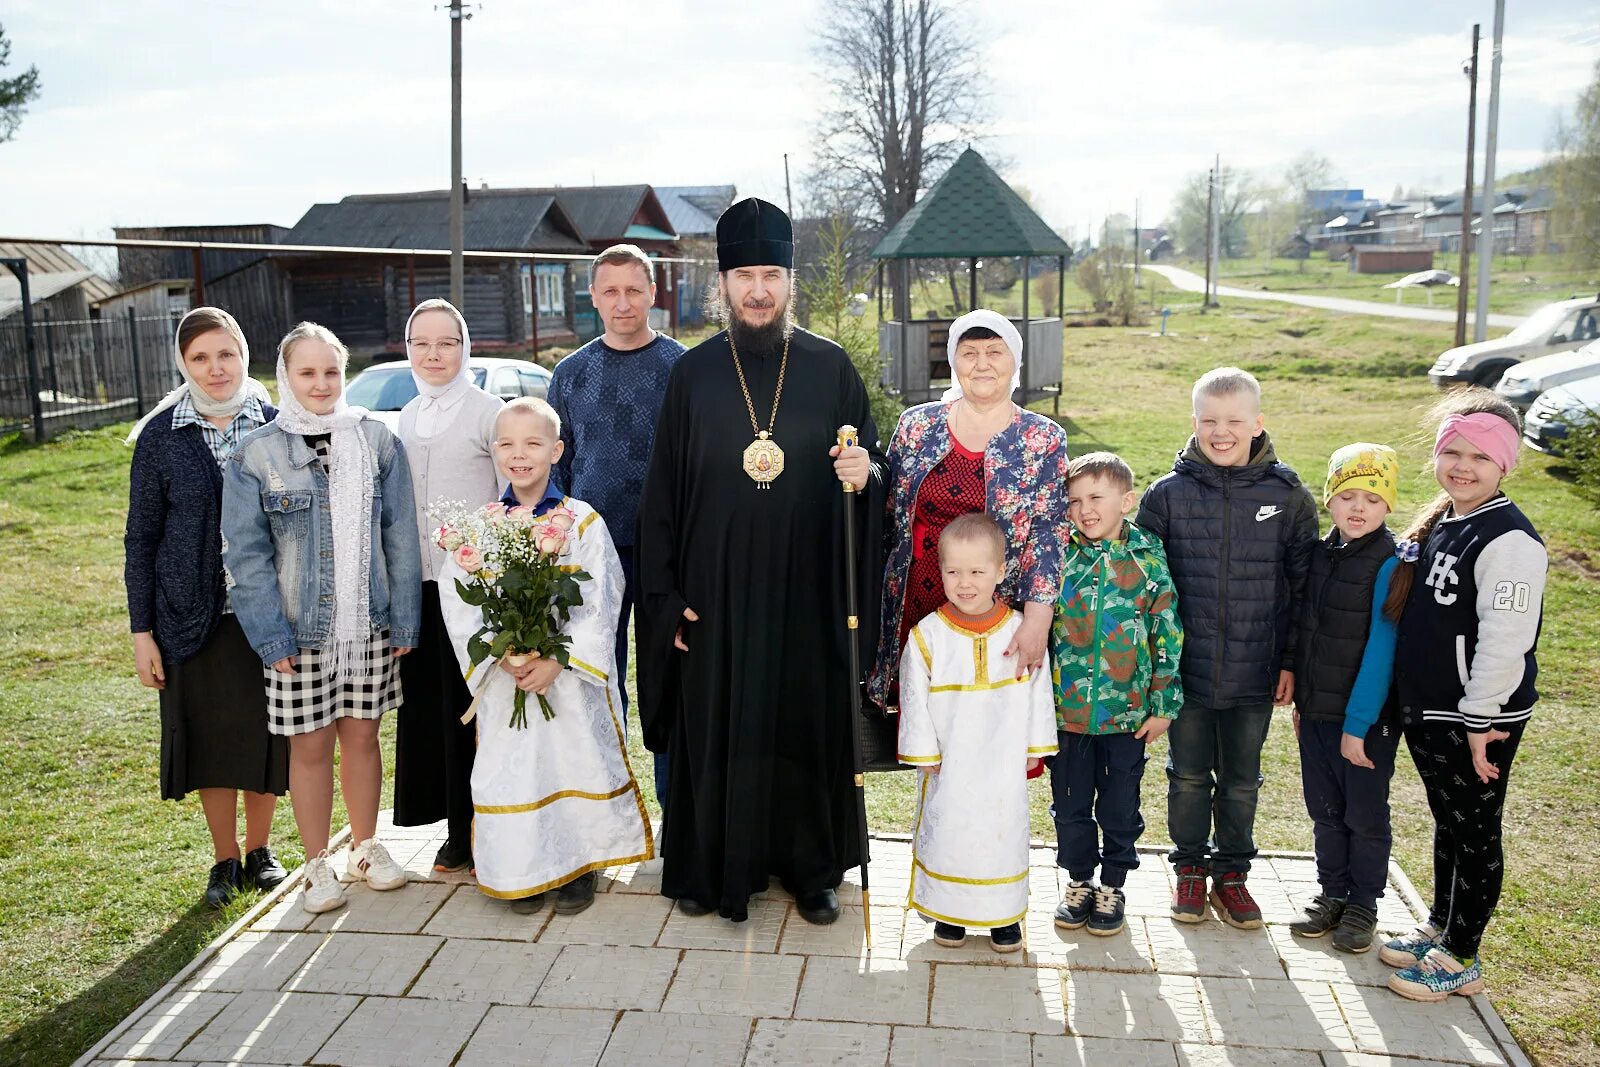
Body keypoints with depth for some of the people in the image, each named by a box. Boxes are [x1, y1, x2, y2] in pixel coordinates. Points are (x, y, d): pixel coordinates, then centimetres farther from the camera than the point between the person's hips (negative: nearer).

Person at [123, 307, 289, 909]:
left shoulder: (276, 423, -1)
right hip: (194, 613, 0)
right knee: (210, 736, 9)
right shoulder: (161, 436, -2)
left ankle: (260, 848, 30)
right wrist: (141, 630, 0)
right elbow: (141, 537, 2)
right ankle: (225, 859, 27)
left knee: (267, 730, 9)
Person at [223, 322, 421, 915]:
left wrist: (403, 619, -3)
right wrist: (272, 636, -11)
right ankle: (317, 865, 24)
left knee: (362, 734, 13)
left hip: (369, 623, 2)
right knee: (310, 745, 8)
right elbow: (246, 553, -5)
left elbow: (400, 536, 0)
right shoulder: (256, 455, -5)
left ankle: (365, 848, 31)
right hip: (299, 628, -1)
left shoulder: (377, 441, 0)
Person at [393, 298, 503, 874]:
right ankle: (456, 830, 21)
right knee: (430, 706, 9)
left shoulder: (488, 411, -5)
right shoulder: (408, 417, 14)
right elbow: (403, 501, 18)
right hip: (421, 584, 6)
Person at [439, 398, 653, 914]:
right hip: (504, 678, 2)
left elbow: (599, 605, -10)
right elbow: (461, 606, -2)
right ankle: (526, 870, 26)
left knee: (577, 762, 6)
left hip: (573, 676, -2)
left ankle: (579, 864, 25)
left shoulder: (583, 522, -5)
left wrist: (557, 660, -18)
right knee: (512, 769, 8)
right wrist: (501, 657, -15)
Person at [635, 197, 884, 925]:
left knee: (807, 728, 8)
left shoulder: (831, 368, 2)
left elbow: (874, 470, 7)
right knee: (712, 729, 7)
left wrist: (865, 475, -18)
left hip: (806, 591, 0)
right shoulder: (693, 373, 3)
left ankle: (812, 869, 25)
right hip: (714, 593, 0)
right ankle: (707, 867, 24)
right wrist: (665, 597, -3)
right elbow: (661, 493, 2)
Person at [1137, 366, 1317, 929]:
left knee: (1241, 781, 14)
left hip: (1255, 674, 0)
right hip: (1185, 670, 0)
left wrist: (1291, 661, 0)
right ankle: (1190, 868, 31)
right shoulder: (1166, 495, -4)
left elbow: (1303, 588, 2)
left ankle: (1231, 873, 31)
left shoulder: (1288, 496, -3)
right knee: (1189, 776, 13)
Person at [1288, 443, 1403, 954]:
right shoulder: (1320, 553, 3)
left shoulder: (1389, 566, -16)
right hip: (1315, 710, 6)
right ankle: (1332, 893, 32)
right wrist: (1301, 700, 10)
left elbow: (1381, 651, -18)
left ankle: (1363, 904, 26)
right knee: (1325, 810, 16)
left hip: (1366, 716, -5)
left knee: (1365, 815, 10)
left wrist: (1357, 725, -18)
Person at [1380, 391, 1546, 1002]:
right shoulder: (1437, 525, 8)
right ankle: (1439, 927, 36)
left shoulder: (1509, 540, -19)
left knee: (1475, 832, 6)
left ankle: (1462, 959, 19)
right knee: (1446, 824, 21)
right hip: (1426, 710, 8)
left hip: (1478, 718, -8)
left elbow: (1505, 640, -22)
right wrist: (1412, 702, 15)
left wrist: (1480, 722, -20)